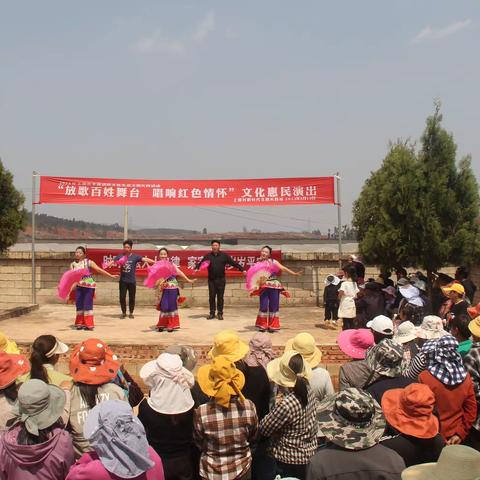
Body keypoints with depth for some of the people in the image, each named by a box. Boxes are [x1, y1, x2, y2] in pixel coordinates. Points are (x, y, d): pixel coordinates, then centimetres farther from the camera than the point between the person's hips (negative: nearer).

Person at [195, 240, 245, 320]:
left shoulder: (224, 255, 1)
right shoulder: (208, 256, 3)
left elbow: (234, 263, 0)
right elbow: (201, 263, -5)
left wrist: (242, 269, -4)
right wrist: (196, 268, -26)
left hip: (221, 280, -1)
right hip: (211, 280, 1)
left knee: (220, 297, 3)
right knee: (211, 297, 4)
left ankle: (220, 313, 12)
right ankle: (212, 313, 14)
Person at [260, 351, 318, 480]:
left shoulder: (286, 404, -32)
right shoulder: (308, 390, -10)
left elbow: (264, 430, -19)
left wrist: (270, 415, -2)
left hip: (290, 461, -7)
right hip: (309, 453, 7)